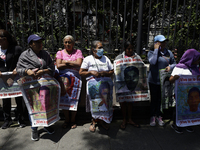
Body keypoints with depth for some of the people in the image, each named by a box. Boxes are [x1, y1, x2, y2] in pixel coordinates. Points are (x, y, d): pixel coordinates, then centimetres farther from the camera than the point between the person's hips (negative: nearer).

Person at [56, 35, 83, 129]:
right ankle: (66, 119, 17)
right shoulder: (60, 53, 12)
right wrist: (73, 64, -6)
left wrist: (66, 62, -2)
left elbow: (79, 64, -6)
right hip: (63, 78, 1)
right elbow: (58, 66, -4)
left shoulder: (78, 52, 9)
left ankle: (73, 120, 16)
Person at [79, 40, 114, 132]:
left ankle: (101, 119, 4)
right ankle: (94, 120, -1)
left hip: (106, 81, 3)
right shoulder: (88, 59, 10)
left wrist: (105, 73, -4)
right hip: (93, 81, -2)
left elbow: (112, 71, 17)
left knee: (106, 100, -13)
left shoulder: (106, 58, 20)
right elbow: (81, 72, 4)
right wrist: (91, 72, -10)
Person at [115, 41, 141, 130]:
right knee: (123, 101, 7)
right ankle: (124, 120, 24)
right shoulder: (119, 57, 2)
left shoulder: (137, 57, 7)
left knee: (130, 101, 13)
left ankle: (130, 119, 29)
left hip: (132, 83, 2)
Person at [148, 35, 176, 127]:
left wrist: (170, 67, -11)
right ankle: (153, 116, 27)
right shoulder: (151, 52, -8)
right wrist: (156, 49, -20)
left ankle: (158, 116, 31)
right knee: (154, 99, 9)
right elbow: (153, 62, -27)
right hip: (153, 80, -3)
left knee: (161, 99, 14)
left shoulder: (169, 53, 2)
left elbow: (174, 63, 11)